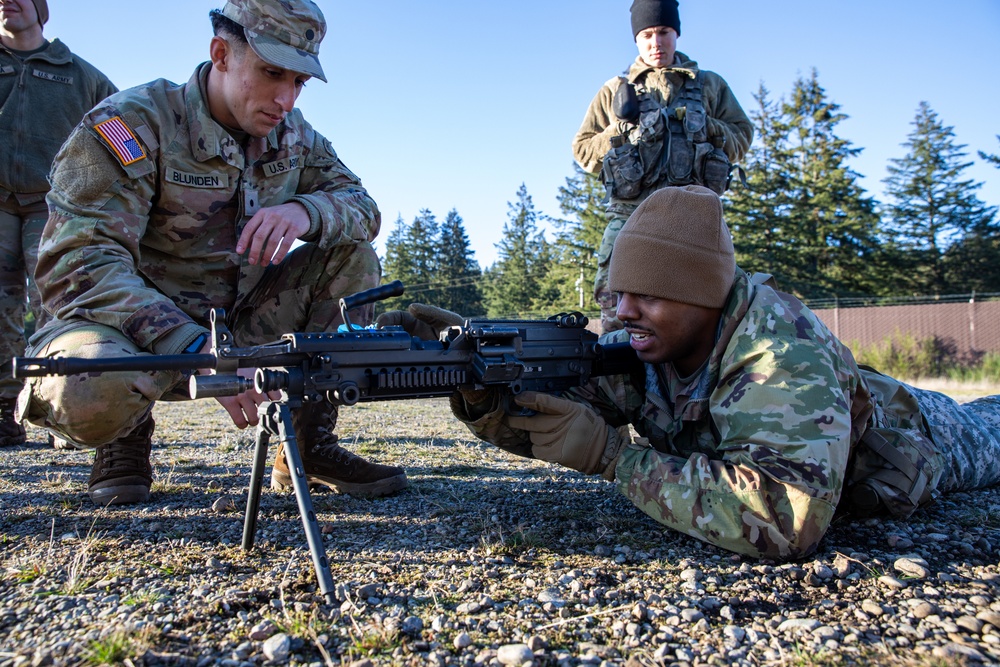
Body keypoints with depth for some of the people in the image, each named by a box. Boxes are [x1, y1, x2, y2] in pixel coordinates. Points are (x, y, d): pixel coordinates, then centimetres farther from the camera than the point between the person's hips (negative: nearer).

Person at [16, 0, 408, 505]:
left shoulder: (292, 136, 2)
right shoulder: (132, 124, -18)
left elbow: (363, 208, 1)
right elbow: (76, 265, -27)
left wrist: (305, 210, -25)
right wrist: (196, 349, -41)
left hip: (238, 325, 6)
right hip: (140, 327, -5)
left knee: (352, 253, -9)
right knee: (92, 395, -40)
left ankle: (307, 448, -7)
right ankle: (125, 438, 1)